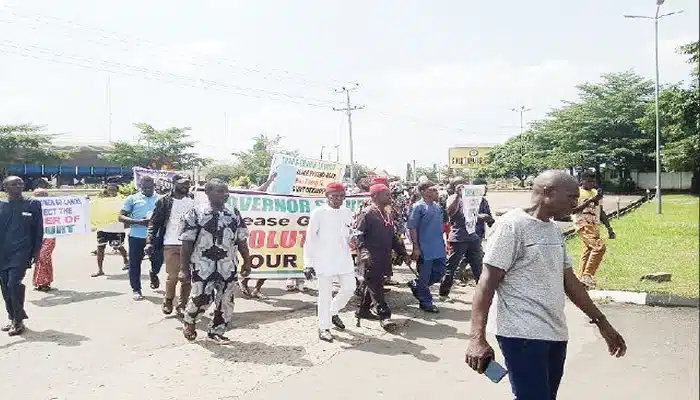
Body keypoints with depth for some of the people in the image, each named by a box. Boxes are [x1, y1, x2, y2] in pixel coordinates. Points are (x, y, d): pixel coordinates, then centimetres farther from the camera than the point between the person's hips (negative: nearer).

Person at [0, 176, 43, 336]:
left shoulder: (32, 204, 1)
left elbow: (38, 229, 3)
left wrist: (36, 251, 0)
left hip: (21, 252, -4)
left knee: (14, 284, -13)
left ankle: (18, 321, -2)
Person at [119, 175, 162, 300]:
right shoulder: (132, 199, 3)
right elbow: (121, 217, 0)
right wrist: (139, 221, -15)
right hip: (136, 236, 0)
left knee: (158, 259, 1)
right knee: (135, 263, 5)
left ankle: (153, 274, 36)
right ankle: (136, 290, 20)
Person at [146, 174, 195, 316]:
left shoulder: (194, 200, 8)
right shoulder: (164, 201, 1)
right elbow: (154, 222, 1)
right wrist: (150, 242, -8)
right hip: (171, 245, -2)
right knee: (173, 276, -4)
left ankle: (182, 305, 16)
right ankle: (167, 301, 21)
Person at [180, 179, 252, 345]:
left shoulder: (234, 213, 6)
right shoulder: (196, 213, -6)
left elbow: (241, 241, 11)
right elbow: (187, 243, -6)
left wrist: (247, 262, 9)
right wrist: (184, 269, -8)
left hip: (228, 266, 4)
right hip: (203, 265, -4)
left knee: (225, 300, 6)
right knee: (201, 298, -2)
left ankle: (217, 331, 25)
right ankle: (189, 321, 30)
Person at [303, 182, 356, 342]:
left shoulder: (347, 213, 8)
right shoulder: (318, 213, -6)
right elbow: (310, 239, -6)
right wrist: (308, 263, -9)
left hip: (344, 258, 5)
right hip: (324, 259, -5)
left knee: (349, 287, 7)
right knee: (325, 293, 0)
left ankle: (333, 312, 34)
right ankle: (324, 327, 15)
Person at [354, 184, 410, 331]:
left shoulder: (387, 214, 17)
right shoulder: (367, 213, -9)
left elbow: (392, 237, 22)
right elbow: (358, 234, -15)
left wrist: (403, 253, 17)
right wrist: (364, 251, -29)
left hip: (384, 258, 8)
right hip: (371, 258, -8)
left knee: (371, 285, 16)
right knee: (375, 287, -7)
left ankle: (363, 310, 27)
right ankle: (384, 316, -7)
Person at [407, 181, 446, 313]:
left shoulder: (437, 206, 11)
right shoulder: (418, 207, -12)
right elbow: (412, 228, -14)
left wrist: (443, 243, 17)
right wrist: (416, 248, -16)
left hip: (439, 248, 8)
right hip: (425, 249, -8)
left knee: (439, 272, 14)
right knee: (424, 276, 3)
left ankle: (416, 285, 31)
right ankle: (426, 303, 17)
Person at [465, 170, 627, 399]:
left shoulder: (555, 230, 15)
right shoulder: (512, 225, -11)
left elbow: (569, 280, 22)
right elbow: (487, 283, -15)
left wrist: (601, 321, 21)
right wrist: (477, 338, -22)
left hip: (556, 335, 8)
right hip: (523, 336, -8)